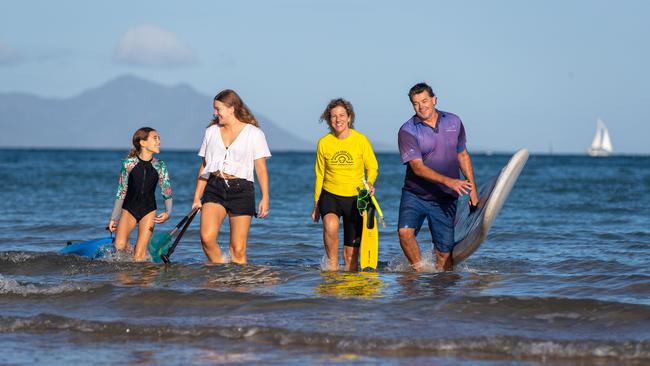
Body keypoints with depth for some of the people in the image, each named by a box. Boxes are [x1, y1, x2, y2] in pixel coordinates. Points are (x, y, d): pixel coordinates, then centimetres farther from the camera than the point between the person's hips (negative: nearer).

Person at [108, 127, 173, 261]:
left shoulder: (159, 166, 0)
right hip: (128, 209, -1)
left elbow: (167, 192, 2)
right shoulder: (128, 163, -4)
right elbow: (121, 192, 3)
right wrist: (114, 218, 3)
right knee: (119, 245, -21)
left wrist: (168, 212, -17)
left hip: (148, 211, 1)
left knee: (140, 253, -9)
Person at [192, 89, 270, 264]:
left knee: (238, 250, -5)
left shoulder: (254, 133, 3)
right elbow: (204, 167, 17)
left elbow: (261, 169, 1)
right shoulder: (211, 132, 15)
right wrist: (197, 197, 12)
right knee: (207, 237, -18)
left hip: (241, 190, -3)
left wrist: (265, 198, -7)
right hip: (214, 188, 3)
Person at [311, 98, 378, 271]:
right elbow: (319, 175, 9)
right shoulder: (324, 143, -2)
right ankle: (332, 264, -16)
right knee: (330, 225, -33)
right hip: (330, 196, 0)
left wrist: (370, 184, -20)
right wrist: (316, 205, 11)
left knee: (351, 253, 4)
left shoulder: (361, 140, -7)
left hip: (355, 198, 0)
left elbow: (372, 167, 2)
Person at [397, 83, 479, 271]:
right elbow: (417, 167, -17)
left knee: (445, 252, -2)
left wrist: (472, 188, 11)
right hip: (415, 195, -2)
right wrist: (448, 181, -30)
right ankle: (419, 270, -5)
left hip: (445, 199, 2)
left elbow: (463, 155, 17)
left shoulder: (453, 122, 5)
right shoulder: (407, 131, -9)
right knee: (405, 231, -24)